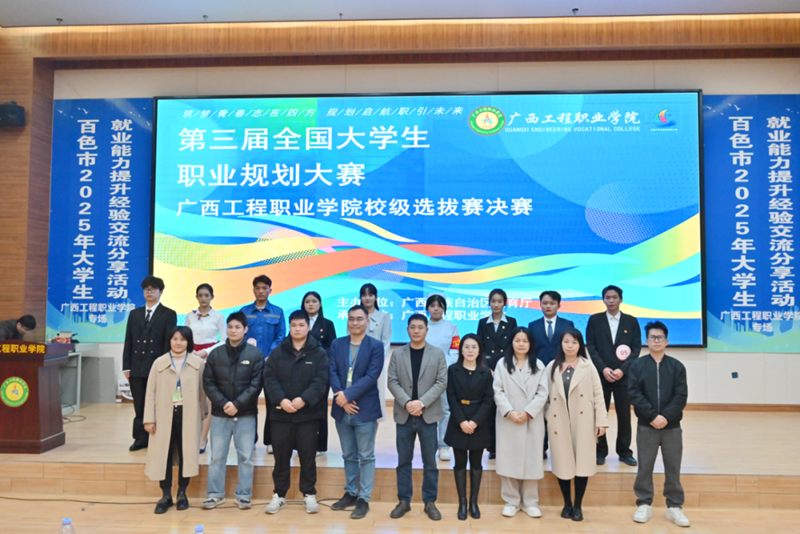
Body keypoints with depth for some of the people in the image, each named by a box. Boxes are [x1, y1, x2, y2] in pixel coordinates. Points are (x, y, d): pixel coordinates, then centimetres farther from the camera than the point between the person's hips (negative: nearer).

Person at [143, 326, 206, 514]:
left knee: (186, 454, 5)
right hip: (165, 415, 1)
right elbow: (151, 392, 2)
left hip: (188, 415, -1)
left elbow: (202, 391, 4)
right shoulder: (159, 363, 2)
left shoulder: (197, 363, 0)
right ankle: (166, 496, 17)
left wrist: (203, 415, 7)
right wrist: (149, 419, -2)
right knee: (164, 455, 4)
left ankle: (182, 494, 21)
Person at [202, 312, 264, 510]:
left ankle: (244, 495, 17)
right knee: (217, 456, 8)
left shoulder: (255, 354, -3)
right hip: (220, 413, 2)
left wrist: (237, 404, -14)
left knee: (245, 456, 5)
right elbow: (208, 383, 1)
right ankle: (215, 494, 21)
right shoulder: (215, 354, 3)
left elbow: (256, 384, -7)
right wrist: (223, 403, -11)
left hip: (246, 414, -2)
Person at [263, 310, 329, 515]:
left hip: (308, 413, -2)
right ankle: (279, 495, 22)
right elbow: (269, 378, -1)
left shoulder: (319, 353, 1)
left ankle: (309, 494, 19)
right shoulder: (278, 352, 7)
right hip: (281, 413, 2)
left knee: (308, 455, 6)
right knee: (281, 455, 9)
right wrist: (281, 400, -17)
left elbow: (320, 381, -9)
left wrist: (303, 399, -21)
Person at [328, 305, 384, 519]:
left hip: (365, 409, -4)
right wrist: (342, 400, -14)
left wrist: (348, 394, -20)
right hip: (342, 409, 4)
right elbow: (332, 373, -1)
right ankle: (350, 493, 29)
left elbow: (371, 376, -14)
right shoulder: (337, 344, 7)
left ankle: (364, 499, 13)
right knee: (348, 456, 16)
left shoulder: (376, 346, -5)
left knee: (366, 457, 4)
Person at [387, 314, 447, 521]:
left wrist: (422, 402, -15)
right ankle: (404, 501, 20)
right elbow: (392, 382, -1)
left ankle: (430, 502, 17)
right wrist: (407, 402, -15)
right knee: (404, 461, 8)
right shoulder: (397, 354, 6)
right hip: (404, 415, 1)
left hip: (428, 415, -1)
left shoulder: (438, 354, 3)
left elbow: (442, 382, -4)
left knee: (430, 462, 6)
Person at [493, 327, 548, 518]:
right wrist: (509, 412, -14)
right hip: (508, 420, 0)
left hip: (533, 420, 1)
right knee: (508, 459, 2)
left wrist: (528, 412, -12)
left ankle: (530, 502, 16)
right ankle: (511, 502, 13)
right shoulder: (502, 364, 5)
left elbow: (542, 393, -1)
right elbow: (498, 391, -2)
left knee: (531, 460, 4)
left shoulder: (538, 365, 6)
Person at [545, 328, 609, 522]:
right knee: (562, 461, 5)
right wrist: (546, 417, -3)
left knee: (582, 461, 2)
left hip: (583, 420, -1)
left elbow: (598, 394, -1)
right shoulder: (552, 367, 6)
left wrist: (601, 421, -6)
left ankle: (578, 505, 16)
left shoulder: (588, 366, 2)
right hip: (559, 421, 1)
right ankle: (567, 503, 21)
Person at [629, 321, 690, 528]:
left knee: (673, 468, 8)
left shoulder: (677, 366, 2)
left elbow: (681, 396, -5)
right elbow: (634, 395, -7)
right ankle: (644, 505, 18)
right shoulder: (637, 365, 0)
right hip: (646, 426, -1)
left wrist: (666, 416, -16)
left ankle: (674, 507, 19)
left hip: (672, 426, 1)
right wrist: (653, 416, -16)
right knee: (645, 467, 6)